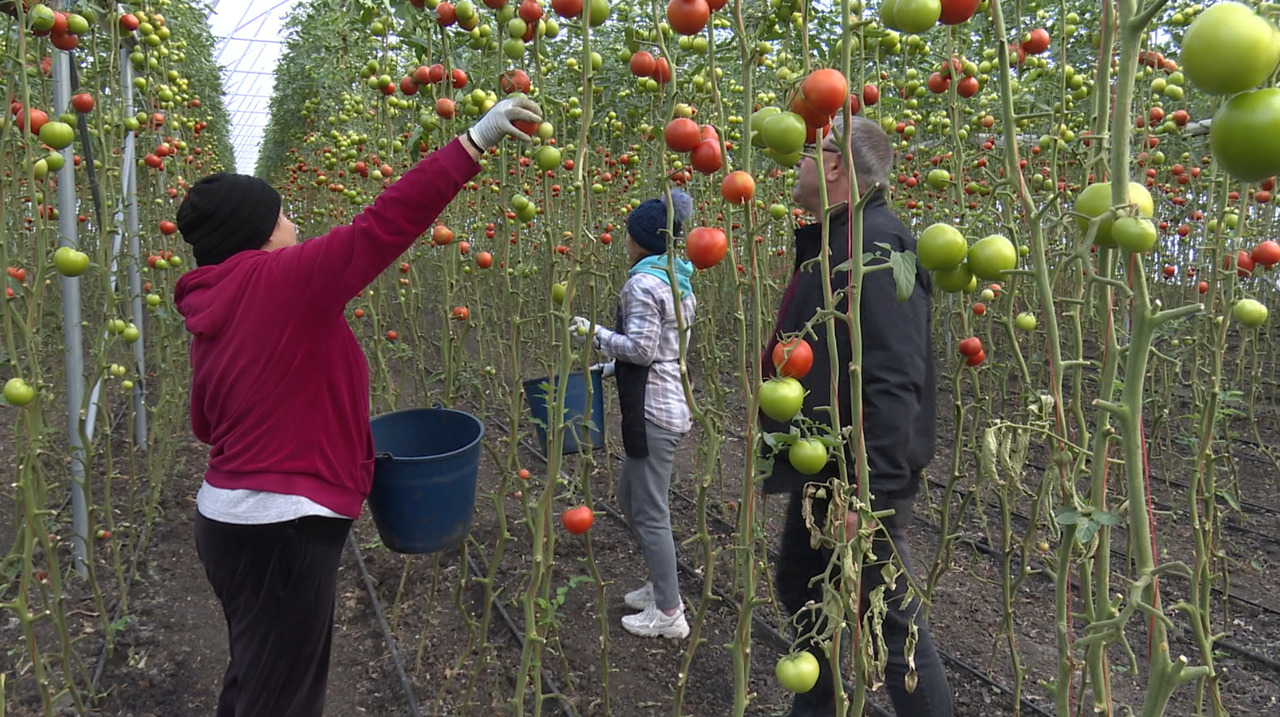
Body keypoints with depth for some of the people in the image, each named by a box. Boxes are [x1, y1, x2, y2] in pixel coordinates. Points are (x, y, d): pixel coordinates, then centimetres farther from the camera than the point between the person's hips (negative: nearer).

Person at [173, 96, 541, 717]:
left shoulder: (212, 310, 7)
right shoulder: (281, 280, -18)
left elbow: (208, 423, 15)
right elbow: (383, 225, -24)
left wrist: (324, 438, 15)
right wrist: (475, 142, -22)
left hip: (231, 519, 9)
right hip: (280, 531, -9)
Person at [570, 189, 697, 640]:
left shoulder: (643, 284, -16)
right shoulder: (679, 281, 12)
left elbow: (641, 349, -20)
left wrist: (595, 334, -9)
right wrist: (615, 364, 17)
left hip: (652, 411, -10)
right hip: (673, 402, 10)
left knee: (649, 512, 1)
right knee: (629, 497, 22)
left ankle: (669, 614, 13)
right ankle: (663, 586, 33)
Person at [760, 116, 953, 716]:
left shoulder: (875, 245, -21)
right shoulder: (828, 243, 12)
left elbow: (894, 382, -28)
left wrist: (872, 491, -29)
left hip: (861, 479, -11)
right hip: (819, 472, 11)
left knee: (892, 626, 2)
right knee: (799, 585, 24)